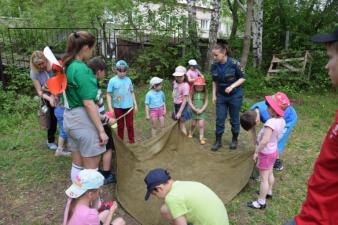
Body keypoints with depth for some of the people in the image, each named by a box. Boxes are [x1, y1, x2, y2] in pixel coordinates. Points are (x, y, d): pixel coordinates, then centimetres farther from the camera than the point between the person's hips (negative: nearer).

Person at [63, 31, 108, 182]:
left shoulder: (68, 66, 8)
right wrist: (101, 130, -19)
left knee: (77, 165, 20)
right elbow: (88, 103, -22)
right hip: (83, 119, -9)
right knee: (91, 168, 4)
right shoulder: (81, 69, -19)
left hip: (70, 118, 9)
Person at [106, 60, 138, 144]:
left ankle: (132, 141, 21)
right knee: (120, 126, 10)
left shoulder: (128, 80, 2)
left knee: (130, 125, 9)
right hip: (118, 107, -2)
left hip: (129, 106, 2)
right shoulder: (112, 80, -7)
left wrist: (135, 104, 9)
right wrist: (110, 108, -12)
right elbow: (108, 94, -5)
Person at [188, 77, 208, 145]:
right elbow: (190, 102, -10)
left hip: (202, 112, 0)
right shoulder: (192, 93, -7)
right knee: (193, 124, 15)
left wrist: (201, 110, -17)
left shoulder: (204, 94, -5)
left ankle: (201, 138, 4)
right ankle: (191, 133, 41)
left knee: (201, 125, -5)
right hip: (194, 111, 1)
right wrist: (195, 109, -17)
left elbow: (206, 103, -6)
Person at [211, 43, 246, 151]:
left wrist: (232, 86, -23)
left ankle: (235, 140, 28)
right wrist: (214, 95, 4)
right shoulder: (214, 66, -5)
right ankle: (218, 141, 17)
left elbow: (242, 78, -9)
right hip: (221, 96, 3)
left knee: (234, 119, 9)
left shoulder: (234, 63, -18)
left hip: (235, 95, -3)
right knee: (219, 119, 4)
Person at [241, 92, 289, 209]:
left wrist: (256, 152, -22)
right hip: (273, 150, 9)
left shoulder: (271, 122, -34)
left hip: (266, 153, -9)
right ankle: (268, 192, 47)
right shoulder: (281, 120, -6)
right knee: (270, 174, 27)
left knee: (264, 178, 3)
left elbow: (265, 140, -36)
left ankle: (261, 202, 15)